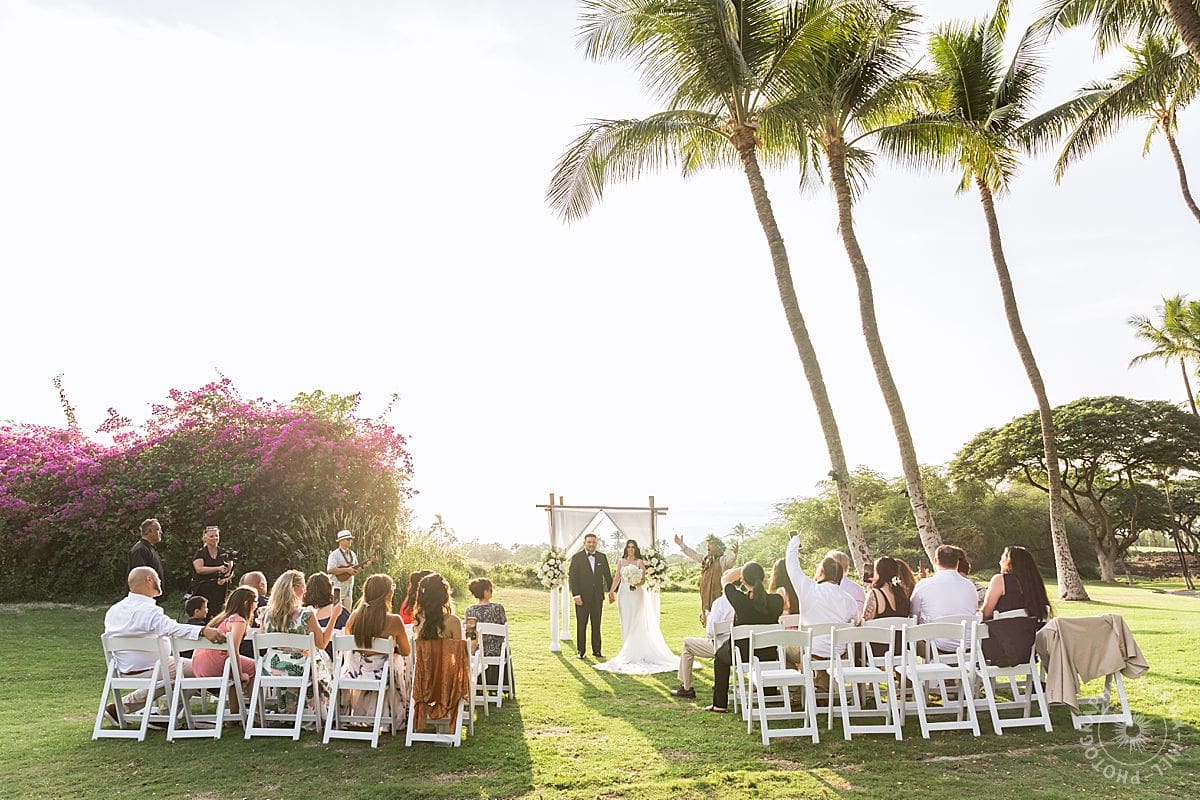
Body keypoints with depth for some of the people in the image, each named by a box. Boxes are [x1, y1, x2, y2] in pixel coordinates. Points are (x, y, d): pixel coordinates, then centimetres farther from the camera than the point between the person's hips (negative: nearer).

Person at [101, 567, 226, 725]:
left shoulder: (113, 610, 2)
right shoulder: (149, 611, -24)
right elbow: (172, 628, -42)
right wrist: (203, 631, -54)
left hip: (123, 672, 8)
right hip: (148, 671, -8)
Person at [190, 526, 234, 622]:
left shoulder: (225, 554, 12)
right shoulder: (200, 553, 4)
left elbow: (231, 571, 12)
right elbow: (199, 569, -11)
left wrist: (225, 578, -10)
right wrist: (218, 569, -18)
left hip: (220, 592, 2)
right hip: (203, 592, -2)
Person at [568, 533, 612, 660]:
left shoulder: (602, 557, 7)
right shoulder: (576, 558, -4)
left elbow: (608, 575, 12)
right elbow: (572, 577, -6)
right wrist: (575, 595, -13)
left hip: (598, 597, 3)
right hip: (582, 597, -3)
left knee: (596, 625, 9)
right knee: (581, 624, 4)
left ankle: (596, 650, 17)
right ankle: (580, 651, 13)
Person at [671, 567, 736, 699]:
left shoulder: (720, 602, -18)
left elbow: (711, 632, -16)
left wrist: (707, 618, 4)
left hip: (724, 648, -7)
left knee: (687, 643, 14)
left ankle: (686, 688, 19)